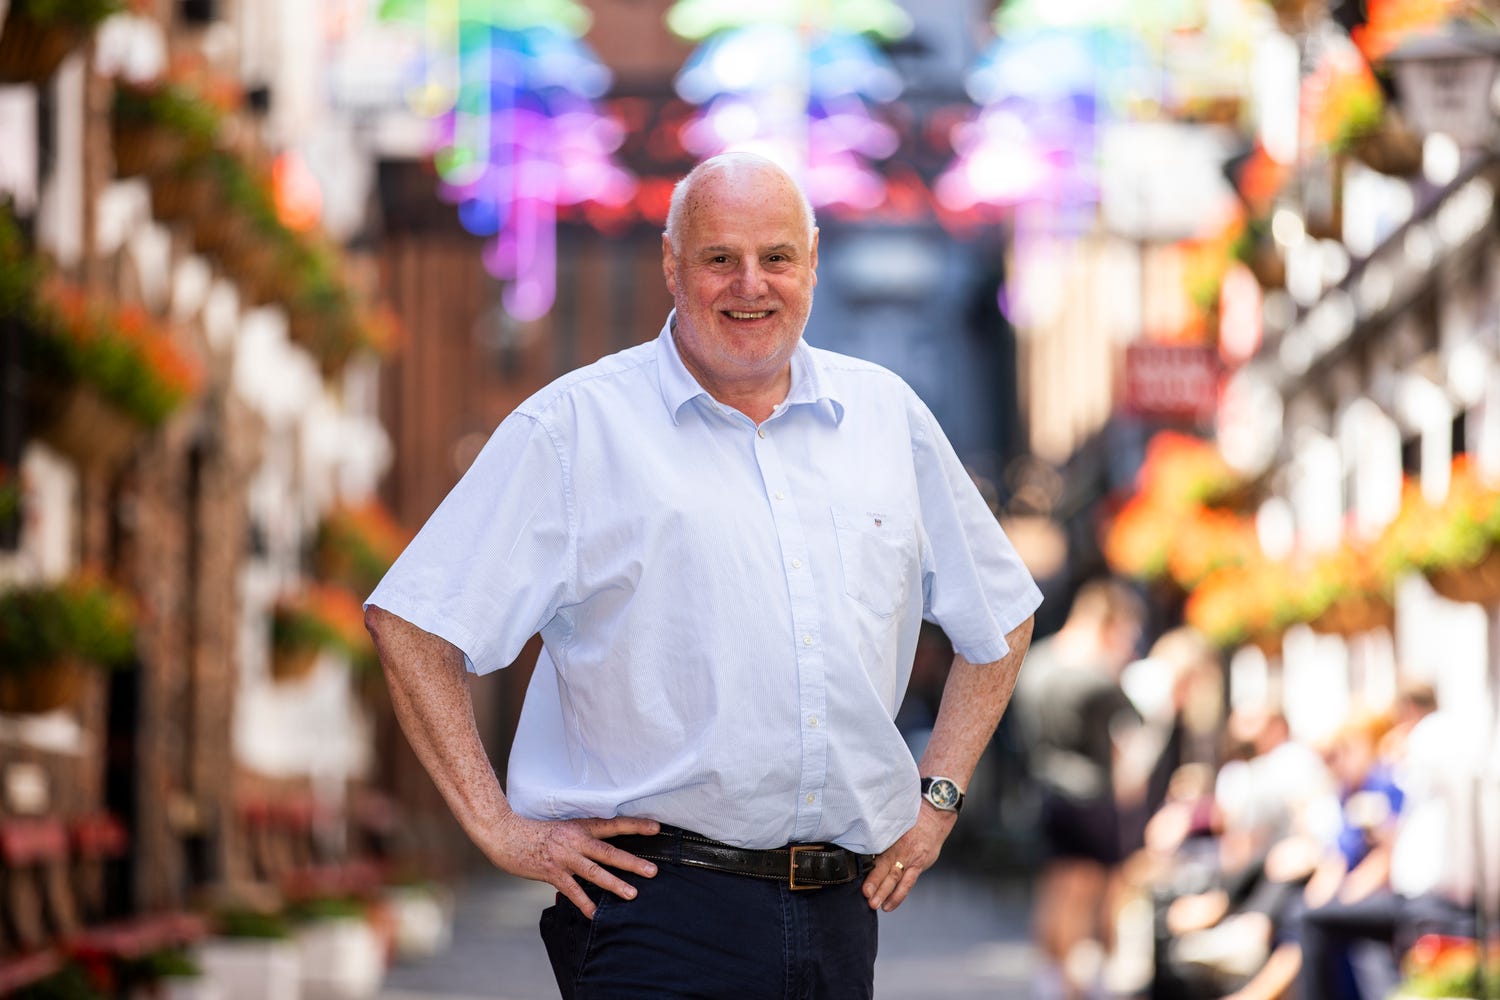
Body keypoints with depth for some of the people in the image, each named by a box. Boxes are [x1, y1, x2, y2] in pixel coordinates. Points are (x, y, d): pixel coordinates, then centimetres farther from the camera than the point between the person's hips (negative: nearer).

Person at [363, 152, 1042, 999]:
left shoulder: (885, 413, 13)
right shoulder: (577, 427, -1)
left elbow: (1001, 616, 25)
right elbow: (411, 620, -2)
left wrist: (938, 795, 16)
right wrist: (496, 826, -6)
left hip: (840, 913, 4)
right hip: (660, 910, -4)